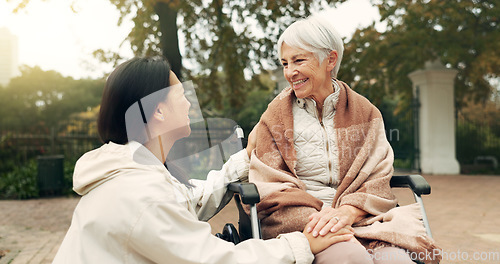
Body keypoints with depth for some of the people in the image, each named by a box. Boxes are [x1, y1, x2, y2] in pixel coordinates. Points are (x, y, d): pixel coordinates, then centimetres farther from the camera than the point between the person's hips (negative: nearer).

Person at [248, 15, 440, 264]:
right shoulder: (275, 117, 8)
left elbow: (377, 180, 3)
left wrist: (347, 212, -19)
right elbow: (270, 190, -2)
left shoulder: (365, 112, 12)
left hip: (359, 218, 2)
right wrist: (315, 220, -20)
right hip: (297, 222, -2)